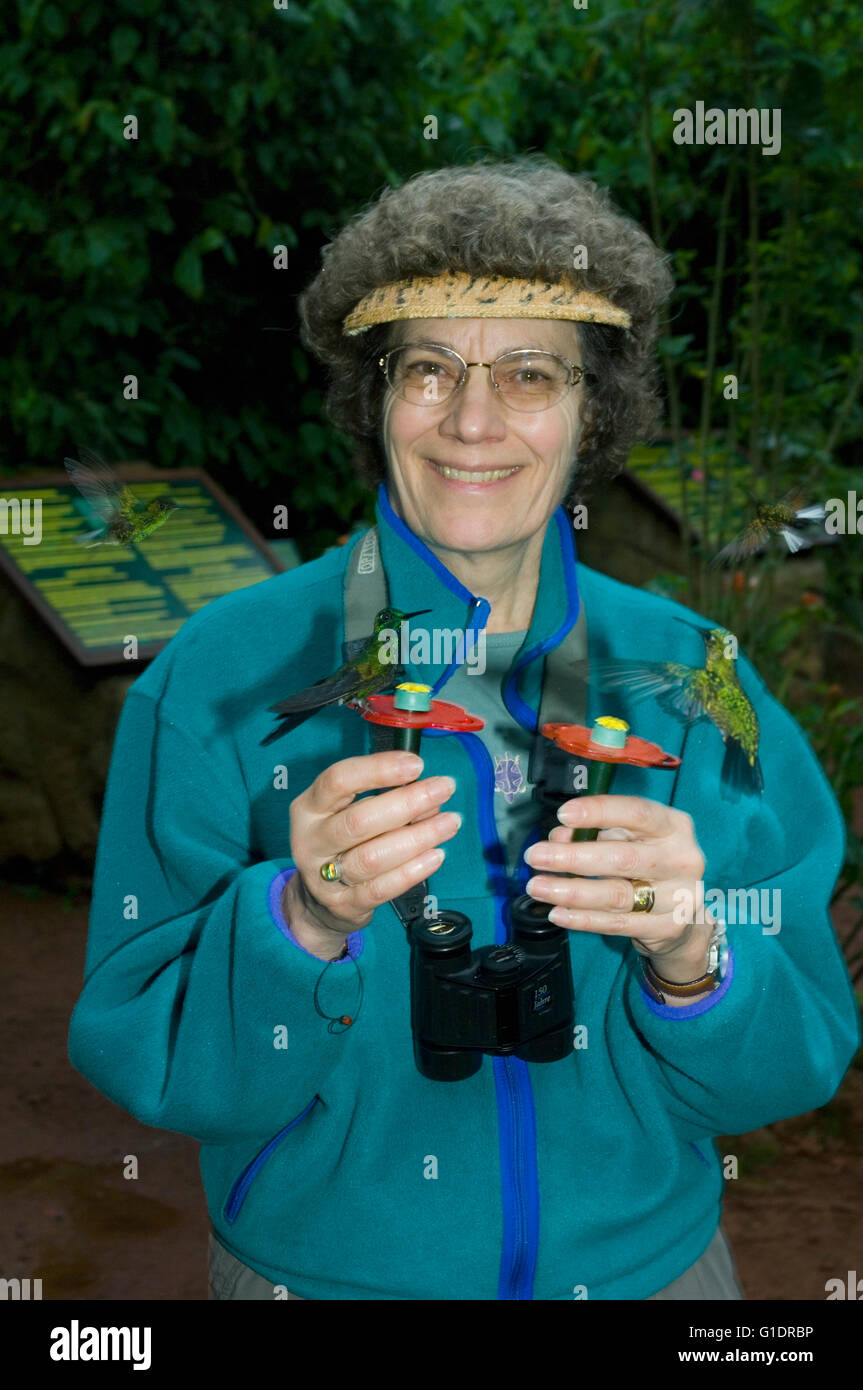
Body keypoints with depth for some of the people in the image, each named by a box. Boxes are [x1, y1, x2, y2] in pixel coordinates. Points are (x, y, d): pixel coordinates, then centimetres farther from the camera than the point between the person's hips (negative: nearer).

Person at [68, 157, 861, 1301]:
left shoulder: (686, 673, -10)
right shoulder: (228, 670, -15)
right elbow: (145, 1065, -15)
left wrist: (690, 963, -28)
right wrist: (303, 924, -32)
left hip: (648, 1258, 2)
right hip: (318, 1267, -1)